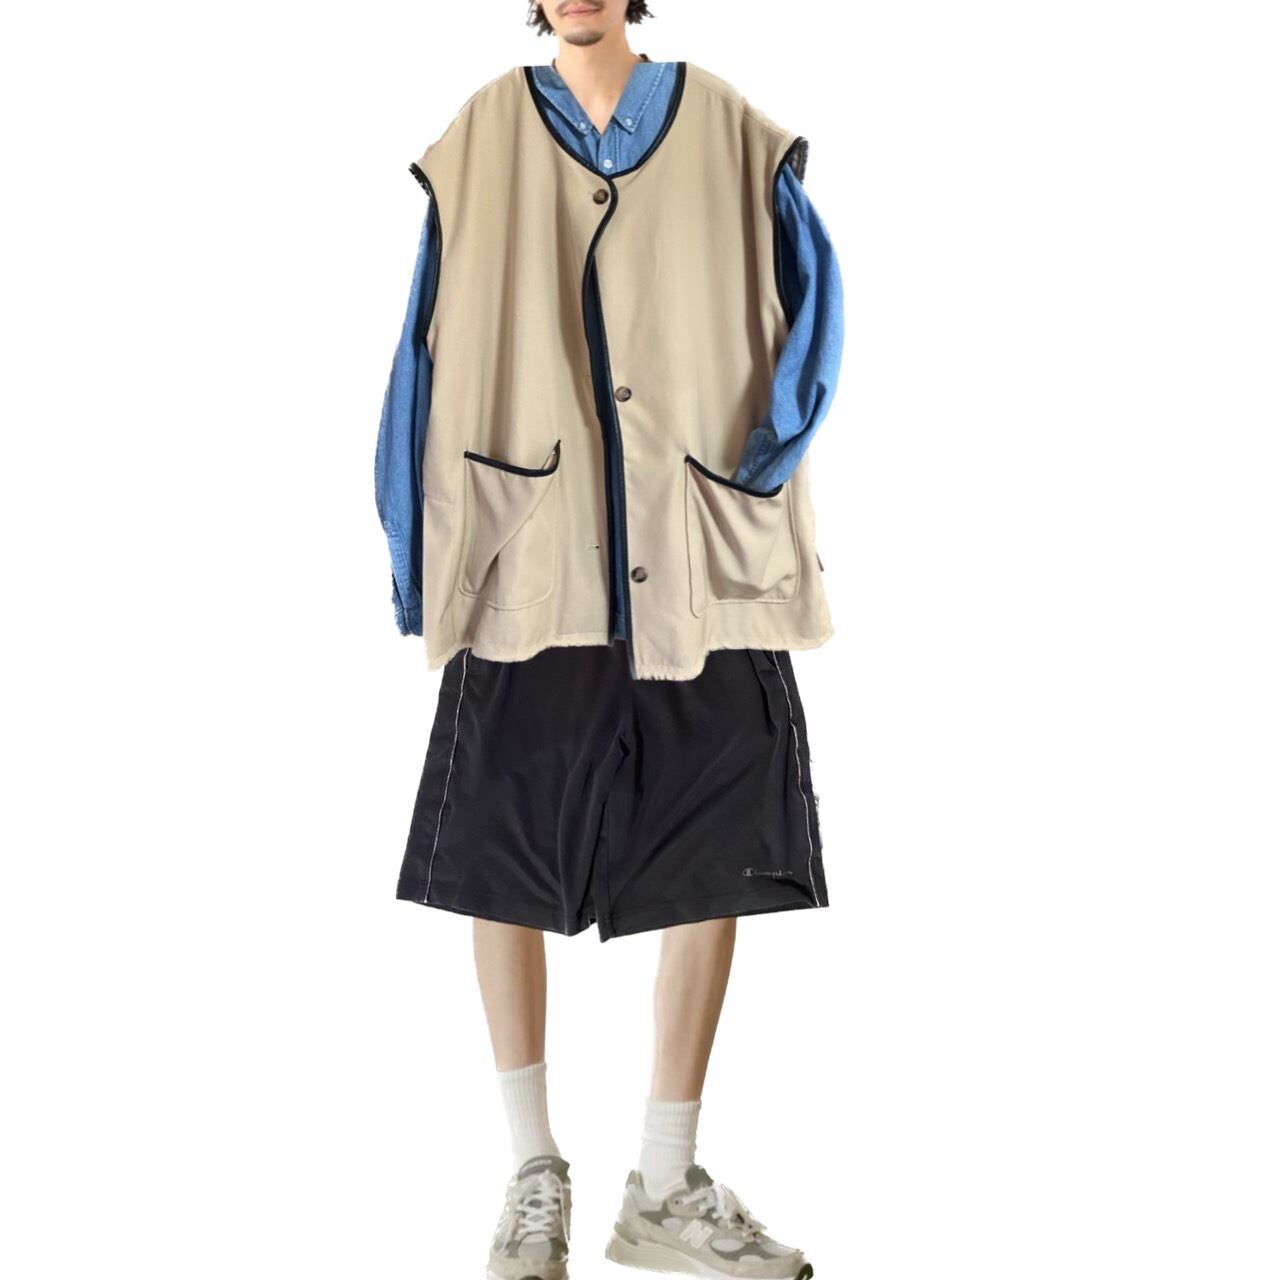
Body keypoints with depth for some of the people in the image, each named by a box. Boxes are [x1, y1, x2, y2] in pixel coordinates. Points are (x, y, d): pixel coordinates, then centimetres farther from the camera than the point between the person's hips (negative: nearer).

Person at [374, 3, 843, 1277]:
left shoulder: (729, 132, 8)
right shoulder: (480, 141, 7)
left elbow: (812, 295, 8)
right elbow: (428, 353, 6)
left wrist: (769, 449, -9)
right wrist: (418, 556, 0)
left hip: (701, 563, 1)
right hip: (530, 565, 0)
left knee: (713, 858, 3)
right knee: (501, 860, 1)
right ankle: (533, 1176, 17)